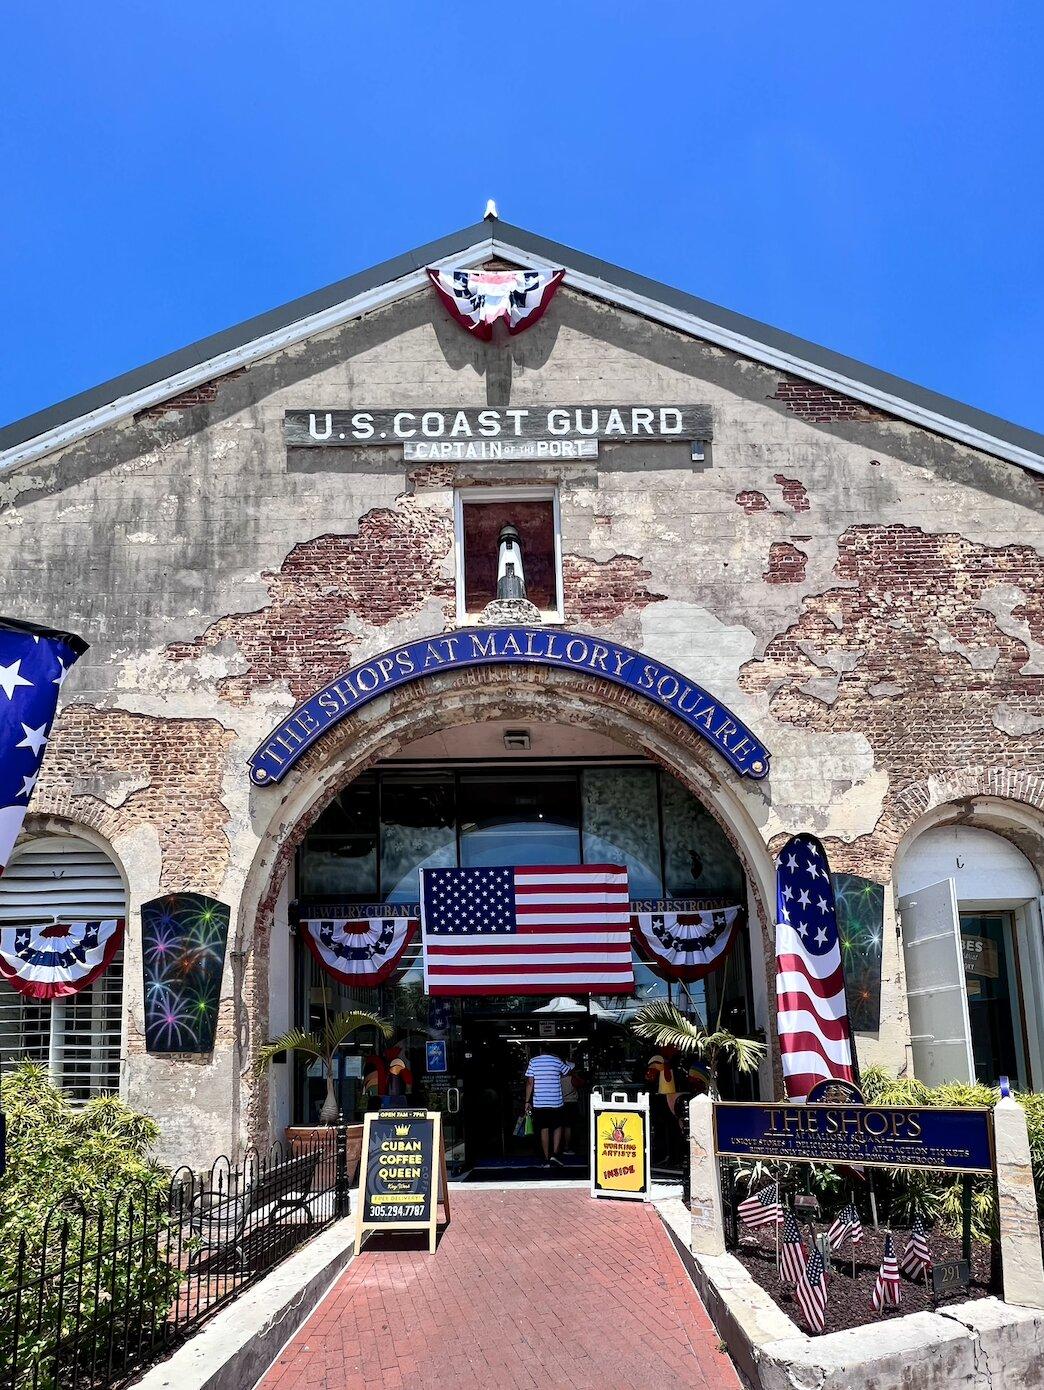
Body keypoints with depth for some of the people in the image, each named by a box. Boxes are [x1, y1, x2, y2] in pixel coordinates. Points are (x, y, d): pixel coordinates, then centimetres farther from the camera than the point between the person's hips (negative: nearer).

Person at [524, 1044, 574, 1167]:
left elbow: (530, 1082, -4)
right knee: (557, 1127, 14)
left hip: (539, 1102, 1)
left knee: (544, 1129, 8)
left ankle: (546, 1159, 8)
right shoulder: (557, 1061, -2)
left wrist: (527, 1101, 1)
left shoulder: (533, 1061, -1)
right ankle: (554, 1153, -1)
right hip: (555, 1101, -1)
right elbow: (568, 1071, 17)